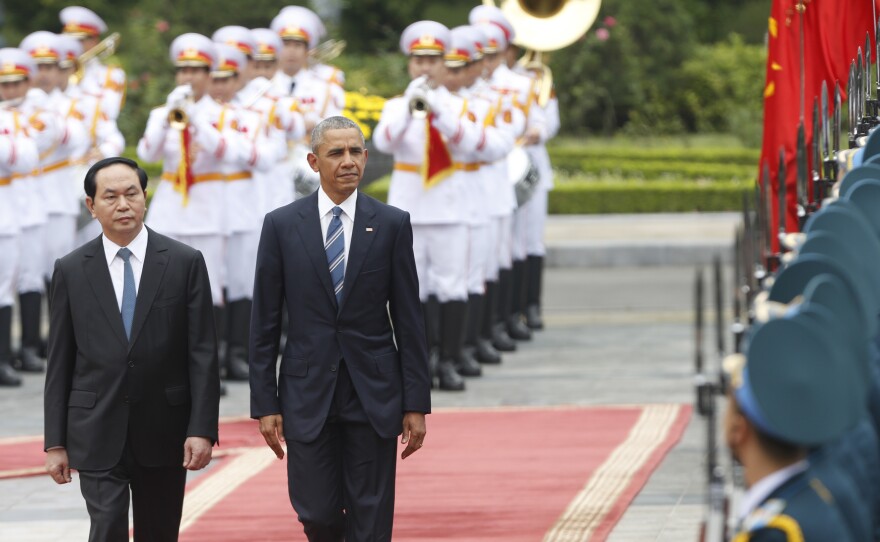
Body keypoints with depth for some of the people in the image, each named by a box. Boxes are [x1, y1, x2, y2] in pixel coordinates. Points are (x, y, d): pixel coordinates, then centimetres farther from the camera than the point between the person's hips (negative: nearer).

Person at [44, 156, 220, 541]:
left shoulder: (185, 263, 1)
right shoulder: (71, 271, 4)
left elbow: (203, 354, -1)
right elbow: (59, 363, 5)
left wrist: (202, 429, -9)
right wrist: (55, 442, 1)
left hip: (163, 433, 1)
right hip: (97, 434, -1)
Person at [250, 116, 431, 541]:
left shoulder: (392, 224, 2)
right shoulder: (281, 225, 2)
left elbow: (408, 321, 3)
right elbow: (263, 323, 4)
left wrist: (416, 403, -1)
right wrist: (265, 404, -1)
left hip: (374, 394, 0)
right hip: (308, 392, 0)